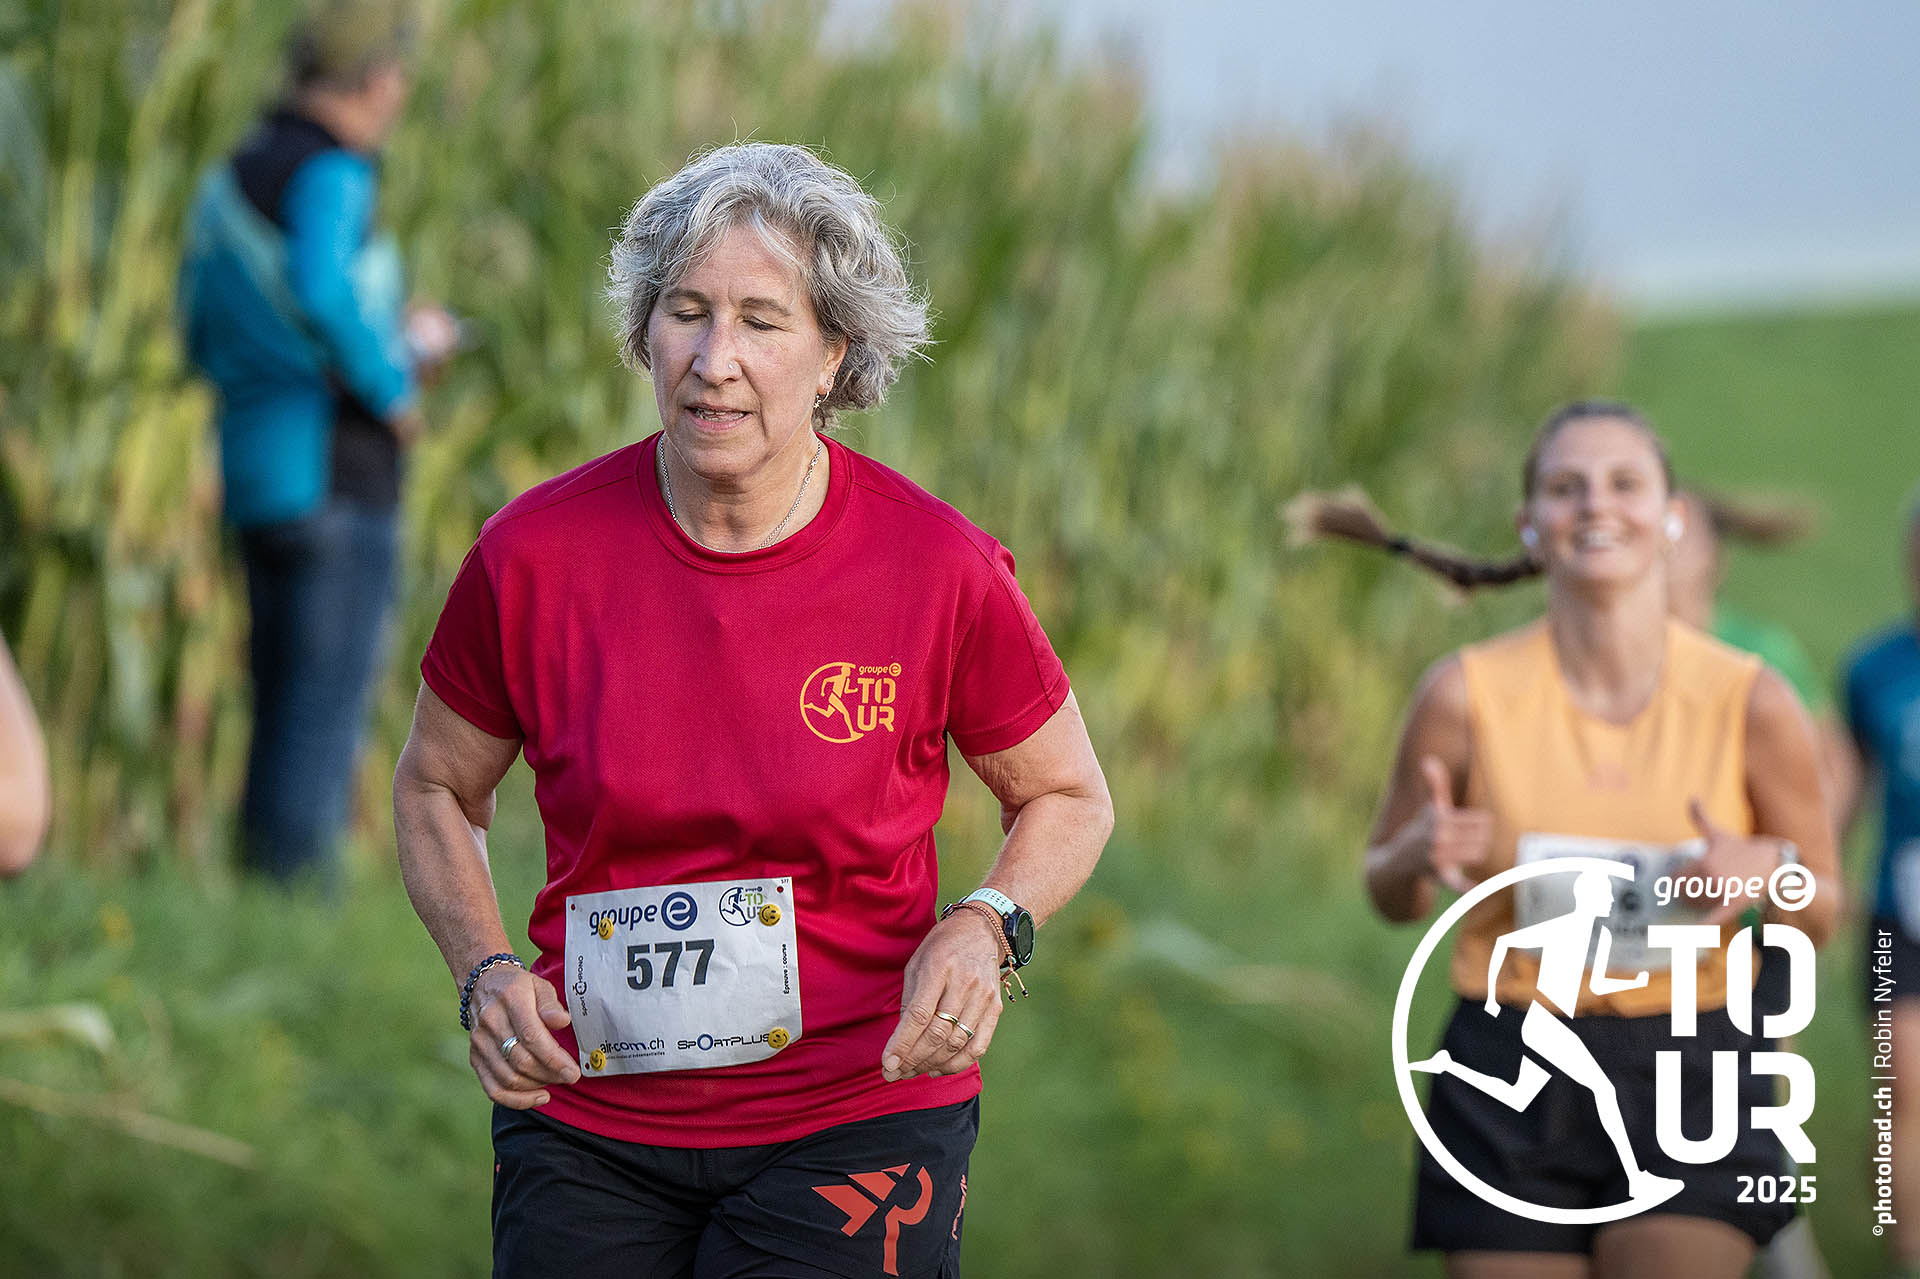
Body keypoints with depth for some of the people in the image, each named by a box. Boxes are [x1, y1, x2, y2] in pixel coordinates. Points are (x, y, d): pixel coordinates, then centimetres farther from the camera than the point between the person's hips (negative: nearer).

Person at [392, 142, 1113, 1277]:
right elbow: (437, 789, 11)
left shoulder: (938, 568, -9)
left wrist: (987, 928, -13)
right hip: (588, 1129, 2)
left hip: (857, 1120, -2)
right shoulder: (536, 555, -6)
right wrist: (486, 970, -6)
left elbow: (1069, 798, 7)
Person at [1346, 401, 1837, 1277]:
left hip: (1688, 1078, 0)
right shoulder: (1467, 694, -4)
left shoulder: (1750, 702, -3)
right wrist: (1420, 856, -14)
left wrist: (1770, 873, -14)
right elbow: (1389, 894, 10)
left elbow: (1822, 916, 8)